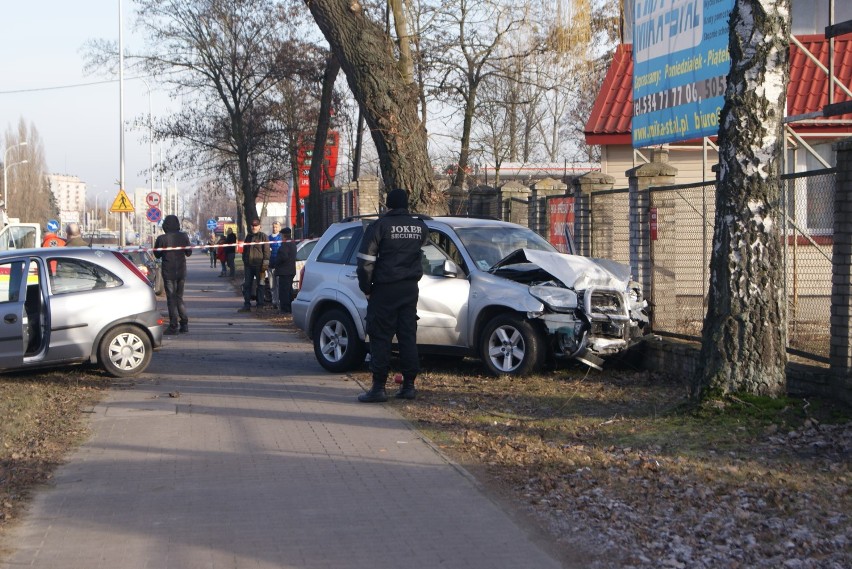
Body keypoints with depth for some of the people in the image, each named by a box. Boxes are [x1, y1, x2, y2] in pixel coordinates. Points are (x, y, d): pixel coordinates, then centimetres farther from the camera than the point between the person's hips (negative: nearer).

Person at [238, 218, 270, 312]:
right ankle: (246, 305, 6)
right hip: (248, 265, 6)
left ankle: (260, 305, 5)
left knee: (259, 285, 0)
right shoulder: (248, 237, 17)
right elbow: (244, 251, 23)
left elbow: (266, 251, -7)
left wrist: (265, 264, -13)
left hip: (259, 265, -6)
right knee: (247, 285, 3)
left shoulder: (263, 236, -1)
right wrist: (244, 262, 16)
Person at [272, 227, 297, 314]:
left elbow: (283, 256, -28)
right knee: (289, 290, 17)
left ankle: (285, 309, -9)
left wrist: (277, 262, -12)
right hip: (291, 270, 10)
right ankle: (290, 308, 23)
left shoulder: (285, 245, -18)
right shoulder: (293, 244, 14)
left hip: (284, 272, -10)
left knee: (284, 291, -7)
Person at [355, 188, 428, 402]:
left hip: (385, 289, -5)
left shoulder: (380, 225, -9)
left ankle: (379, 387, -4)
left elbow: (365, 260, -10)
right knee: (408, 336, 9)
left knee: (380, 338, -2)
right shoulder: (420, 227, 6)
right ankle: (409, 385, 10)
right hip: (410, 288, 5)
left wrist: (366, 288, -1)